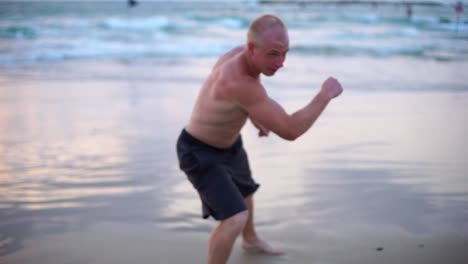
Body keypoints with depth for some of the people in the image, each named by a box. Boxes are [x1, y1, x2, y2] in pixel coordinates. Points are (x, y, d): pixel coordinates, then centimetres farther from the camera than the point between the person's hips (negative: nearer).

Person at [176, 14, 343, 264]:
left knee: (244, 191, 31)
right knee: (236, 219, -18)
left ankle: (250, 239, 61)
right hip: (200, 154, -9)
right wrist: (326, 94, -32)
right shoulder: (240, 82, -43)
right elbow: (289, 131, -42)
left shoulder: (241, 53, -14)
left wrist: (254, 115, 3)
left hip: (228, 144, 9)